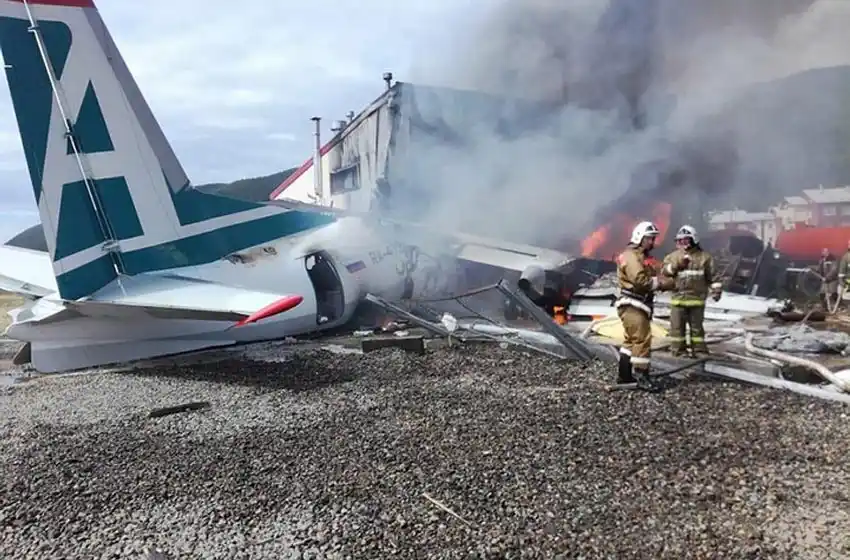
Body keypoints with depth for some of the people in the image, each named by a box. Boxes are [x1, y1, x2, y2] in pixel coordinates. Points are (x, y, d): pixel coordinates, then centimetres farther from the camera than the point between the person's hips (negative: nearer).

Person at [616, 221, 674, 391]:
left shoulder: (642, 256, 23)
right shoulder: (631, 256, -12)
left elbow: (651, 278, 15)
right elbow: (640, 280, -23)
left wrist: (662, 281, -5)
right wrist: (661, 282, -12)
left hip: (637, 306, 11)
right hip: (632, 305, -11)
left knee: (632, 340, 14)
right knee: (642, 339, -13)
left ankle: (624, 375, 21)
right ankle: (641, 376, -9)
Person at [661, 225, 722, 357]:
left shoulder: (704, 257, 5)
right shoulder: (673, 256, 7)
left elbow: (711, 276, 7)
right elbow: (664, 271, -5)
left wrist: (716, 290, -2)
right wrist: (677, 264, -18)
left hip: (697, 298, -1)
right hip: (678, 298, 1)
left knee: (697, 326, 8)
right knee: (677, 326, 2)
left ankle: (699, 350, 16)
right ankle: (678, 350, 11)